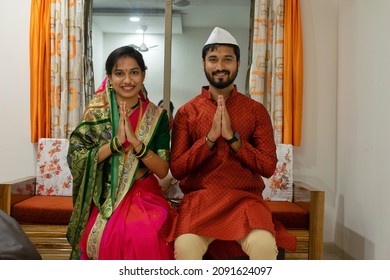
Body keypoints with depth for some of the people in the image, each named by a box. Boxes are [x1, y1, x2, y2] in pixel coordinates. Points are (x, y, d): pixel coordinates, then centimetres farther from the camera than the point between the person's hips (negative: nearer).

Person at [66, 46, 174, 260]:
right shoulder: (96, 111, -1)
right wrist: (116, 142, -20)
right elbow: (76, 158, -7)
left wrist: (135, 141, -21)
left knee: (147, 236, -27)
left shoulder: (157, 116, -1)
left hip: (146, 197, 0)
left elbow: (162, 170, -6)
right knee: (109, 237, -27)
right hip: (104, 199, 0)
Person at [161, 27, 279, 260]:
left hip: (245, 198, 1)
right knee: (186, 246, -29)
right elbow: (176, 169, 1)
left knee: (265, 245, -28)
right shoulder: (186, 112, 5)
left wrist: (233, 137, -12)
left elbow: (268, 167, 1)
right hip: (200, 199, 0)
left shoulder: (256, 110, 6)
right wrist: (210, 137, -12)